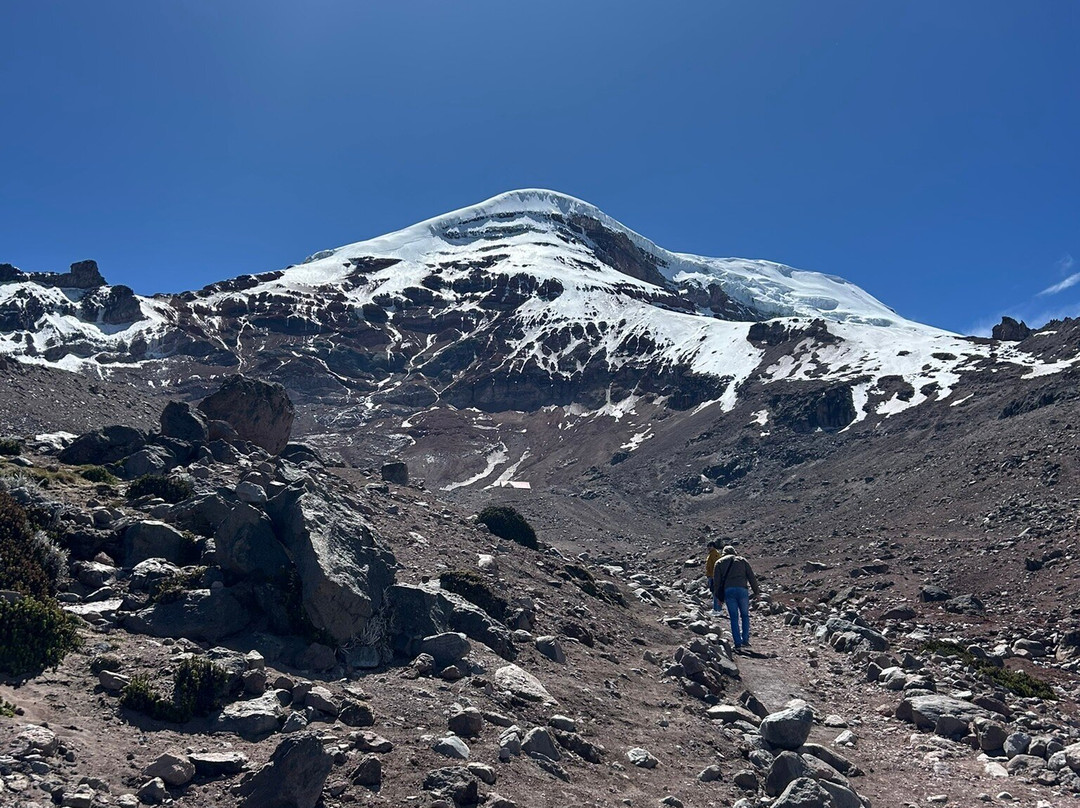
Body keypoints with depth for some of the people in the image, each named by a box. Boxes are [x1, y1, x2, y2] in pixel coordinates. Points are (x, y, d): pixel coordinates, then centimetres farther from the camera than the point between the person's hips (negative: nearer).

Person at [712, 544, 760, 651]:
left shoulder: (719, 562, 15)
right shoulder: (742, 560, 16)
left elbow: (716, 581, 8)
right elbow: (752, 577, 9)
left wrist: (719, 596, 12)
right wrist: (756, 591, 12)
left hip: (728, 591, 0)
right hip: (742, 590, 0)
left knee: (734, 618, 4)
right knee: (745, 615, 14)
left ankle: (738, 643, 1)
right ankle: (745, 640, 7)